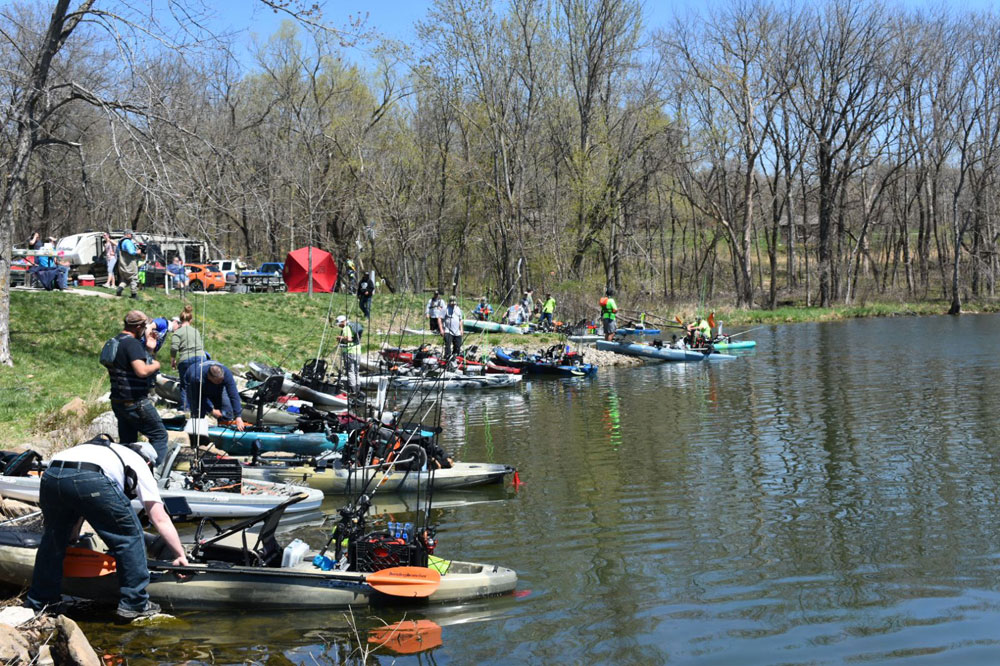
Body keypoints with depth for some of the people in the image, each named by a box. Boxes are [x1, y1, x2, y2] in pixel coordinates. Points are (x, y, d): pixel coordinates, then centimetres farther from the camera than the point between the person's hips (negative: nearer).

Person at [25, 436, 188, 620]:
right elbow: (160, 518, 22)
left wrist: (73, 530, 58)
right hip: (90, 481, -6)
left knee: (54, 535, 29)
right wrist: (180, 555, 26)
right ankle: (134, 603, 15)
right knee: (130, 536, 12)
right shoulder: (140, 465, 27)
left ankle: (37, 602, 40)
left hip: (50, 474, 6)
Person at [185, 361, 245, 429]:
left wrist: (238, 417, -43)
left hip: (217, 388, 3)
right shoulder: (197, 378, -44)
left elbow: (234, 396, -39)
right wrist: (211, 410, -25)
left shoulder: (226, 373, -38)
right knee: (198, 414, -20)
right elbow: (197, 398, -29)